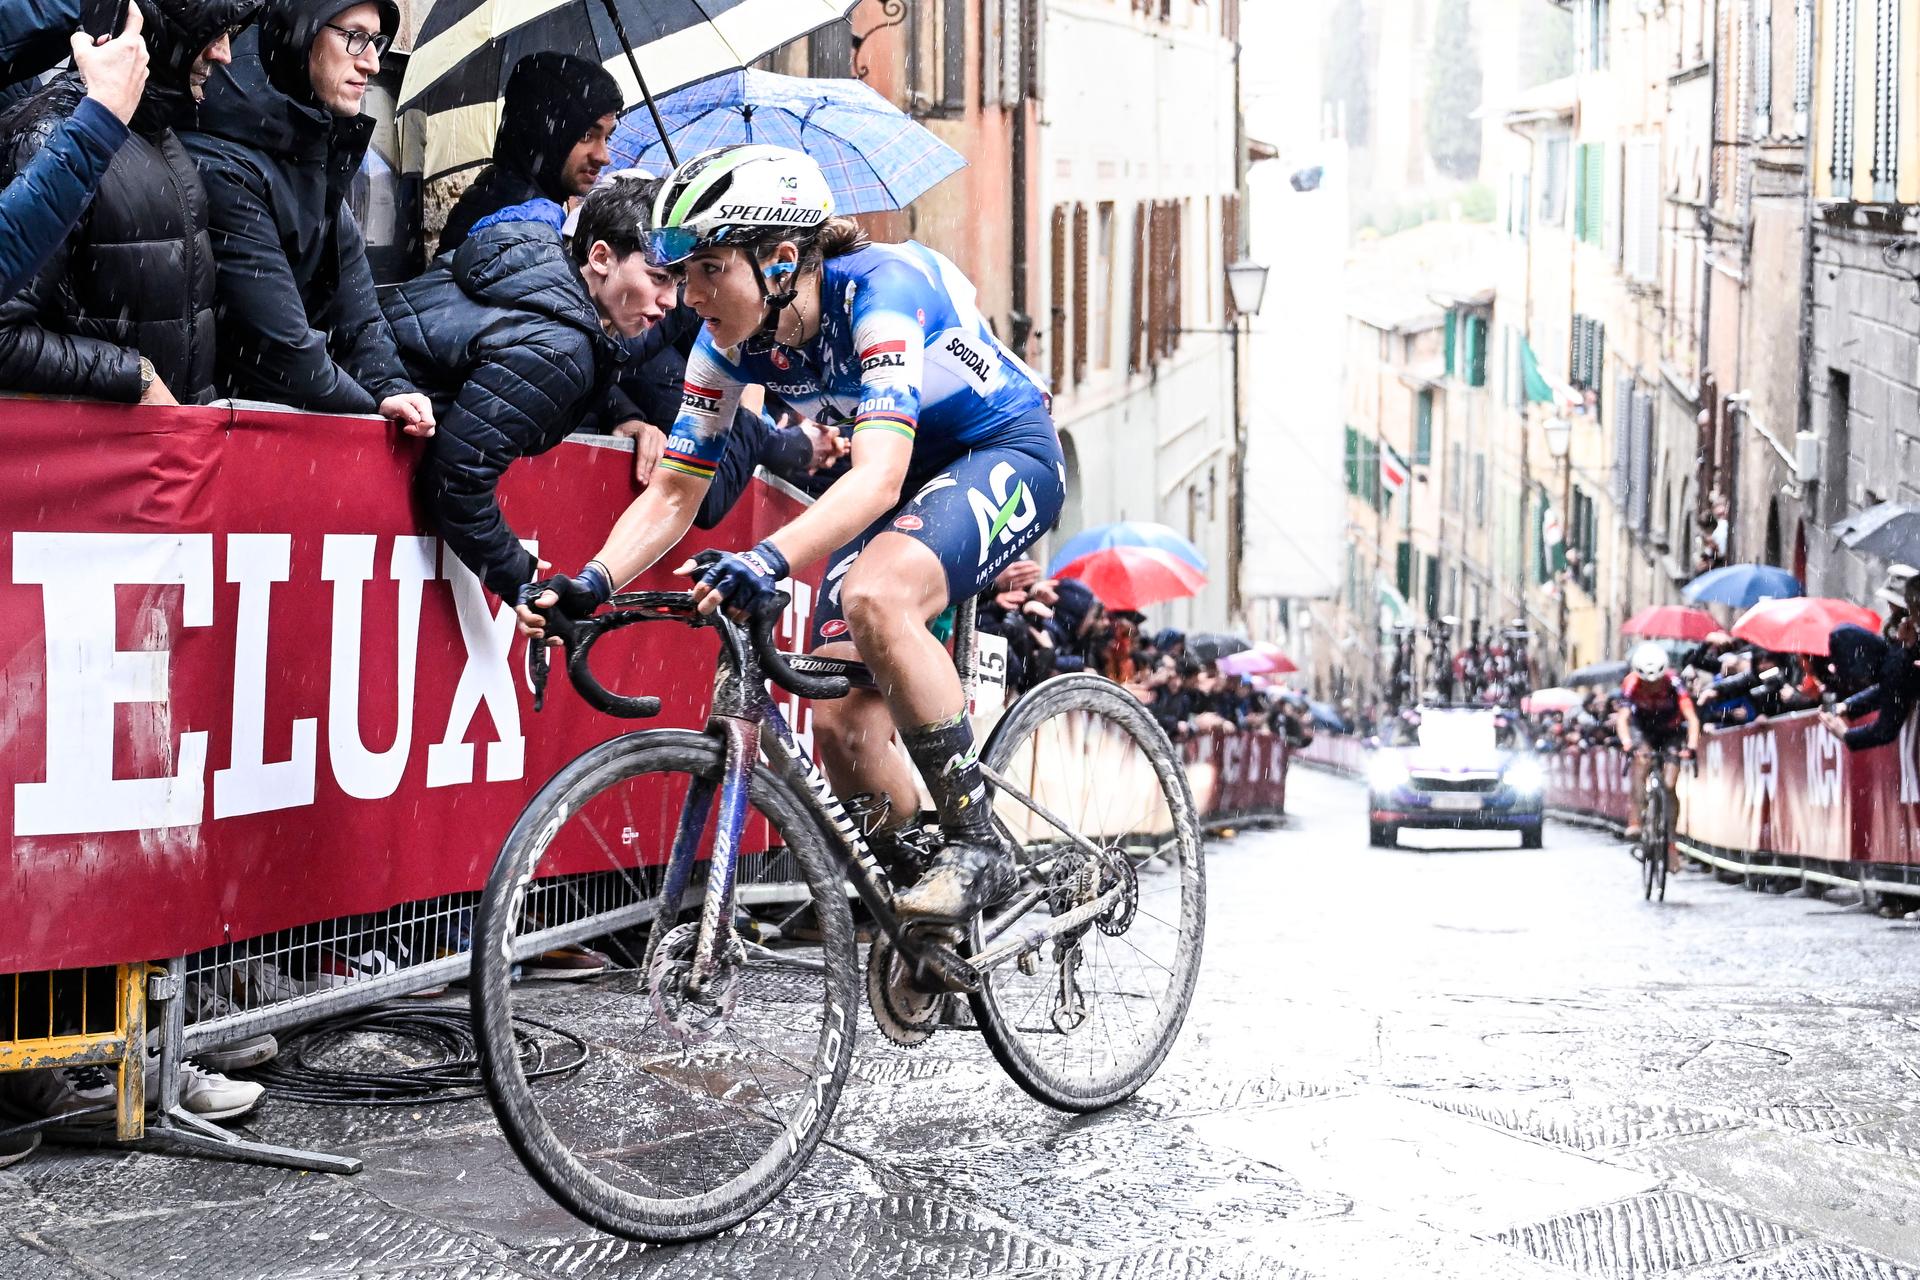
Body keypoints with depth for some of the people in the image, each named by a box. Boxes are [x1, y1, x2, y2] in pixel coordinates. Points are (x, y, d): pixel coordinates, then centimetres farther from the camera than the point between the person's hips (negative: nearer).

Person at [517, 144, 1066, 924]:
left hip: (1005, 453, -7)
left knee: (875, 597, -35)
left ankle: (978, 847, -21)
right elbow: (672, 494, -7)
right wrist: (589, 584, -24)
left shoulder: (879, 290, -31)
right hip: (910, 471, 7)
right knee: (841, 723, -6)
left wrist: (770, 559, -58)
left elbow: (879, 478, -43)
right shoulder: (731, 343, -12)